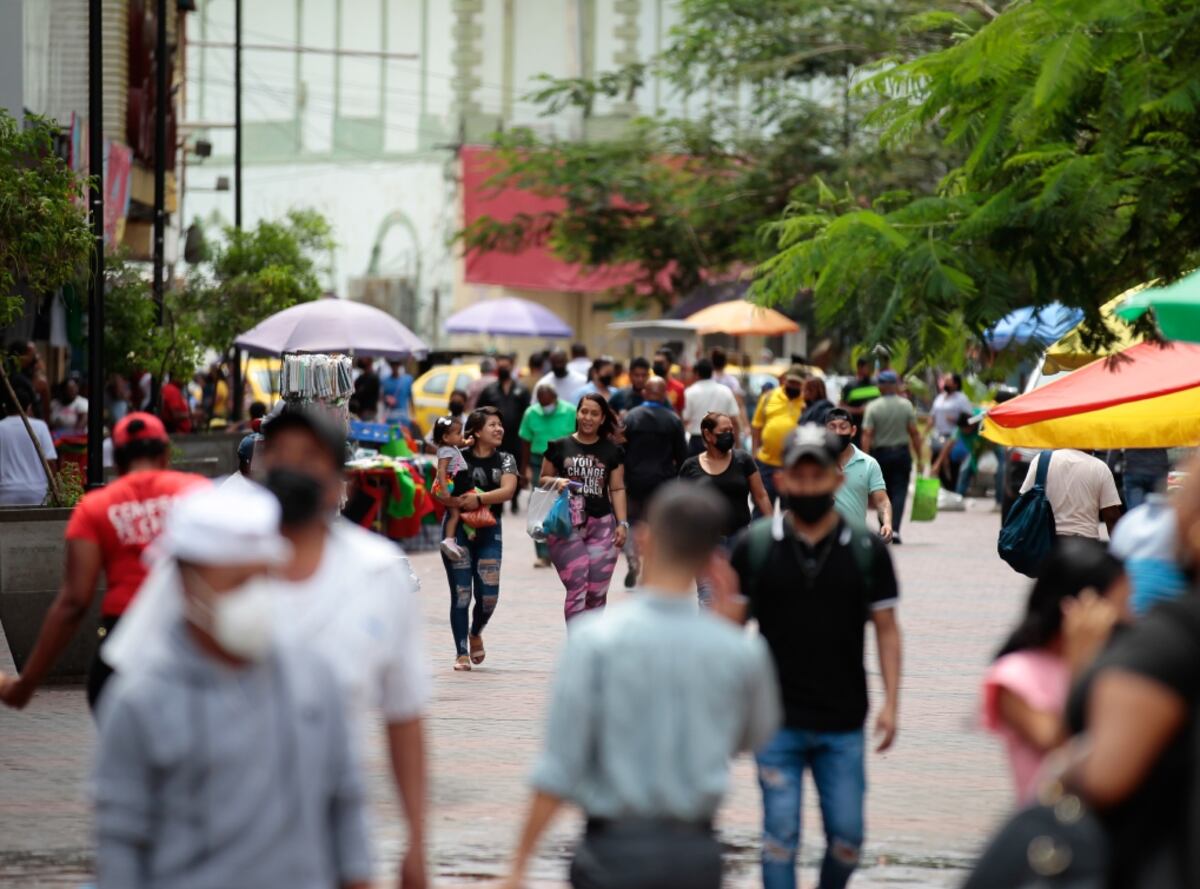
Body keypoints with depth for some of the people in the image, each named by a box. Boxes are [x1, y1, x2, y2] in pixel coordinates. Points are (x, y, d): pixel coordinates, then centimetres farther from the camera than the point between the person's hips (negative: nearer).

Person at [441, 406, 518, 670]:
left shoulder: (505, 460, 5)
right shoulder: (459, 458, -1)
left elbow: (508, 490, -12)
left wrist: (479, 499, -25)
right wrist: (460, 502, -24)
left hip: (489, 532, 2)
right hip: (458, 530, -2)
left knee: (488, 594, -2)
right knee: (460, 594, -4)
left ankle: (476, 633, 30)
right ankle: (461, 653, 4)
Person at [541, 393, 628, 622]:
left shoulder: (612, 451, 10)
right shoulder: (560, 447, 7)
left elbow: (617, 489, 10)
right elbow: (543, 479, 13)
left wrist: (622, 523, 2)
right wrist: (556, 481, -9)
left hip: (601, 525, 2)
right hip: (567, 525, -2)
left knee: (597, 592, 1)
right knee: (577, 587, -12)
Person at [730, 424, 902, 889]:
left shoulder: (867, 550, 1)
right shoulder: (753, 546, 0)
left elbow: (886, 629, 5)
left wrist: (891, 702, -3)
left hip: (844, 724, 1)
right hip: (777, 722, -1)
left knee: (847, 836, 3)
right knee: (780, 835, -2)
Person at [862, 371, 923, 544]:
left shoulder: (873, 407, -5)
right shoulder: (906, 405, -2)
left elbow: (867, 434, -11)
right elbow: (914, 433, -3)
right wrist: (918, 458, 2)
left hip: (880, 453, 0)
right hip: (901, 452, 0)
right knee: (899, 492, -2)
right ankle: (894, 529, -16)